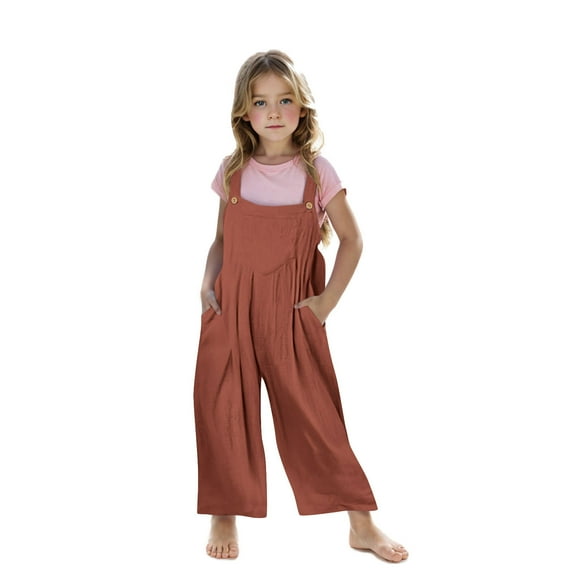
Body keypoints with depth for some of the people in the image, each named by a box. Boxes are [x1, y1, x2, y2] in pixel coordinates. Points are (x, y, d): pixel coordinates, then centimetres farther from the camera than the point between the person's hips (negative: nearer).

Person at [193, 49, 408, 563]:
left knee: (314, 415, 0)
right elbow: (221, 237, 12)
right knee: (222, 412, 5)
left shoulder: (317, 172, -3)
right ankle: (224, 517, 23)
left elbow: (351, 239, 2)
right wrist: (207, 281, -4)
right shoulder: (233, 170, 3)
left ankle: (363, 524, 12)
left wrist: (328, 300, -5)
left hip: (292, 312, -2)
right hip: (230, 308, 2)